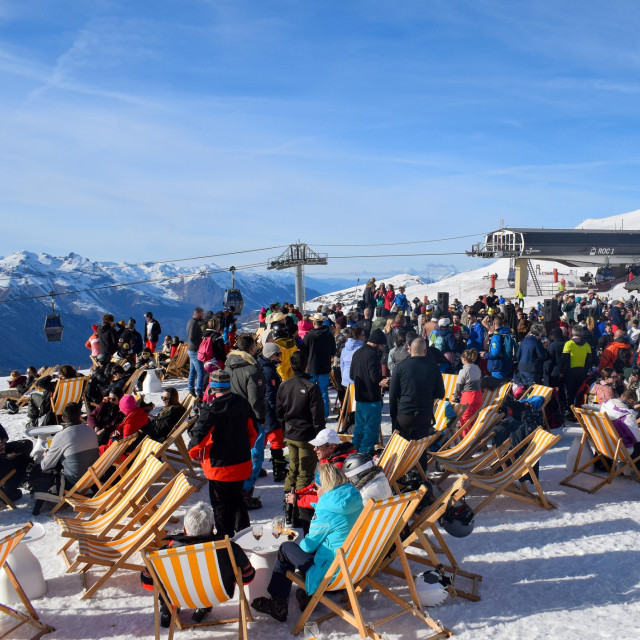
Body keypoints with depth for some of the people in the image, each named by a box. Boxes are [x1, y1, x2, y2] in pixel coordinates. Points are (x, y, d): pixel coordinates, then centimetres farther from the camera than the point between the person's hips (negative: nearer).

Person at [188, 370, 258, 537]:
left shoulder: (211, 410, -20)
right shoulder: (242, 403, -1)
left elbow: (199, 435, -22)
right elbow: (253, 431, 9)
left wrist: (194, 452, -2)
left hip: (220, 467, -6)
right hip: (242, 464, 6)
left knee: (221, 504, 11)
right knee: (237, 499, 23)